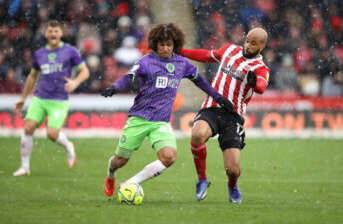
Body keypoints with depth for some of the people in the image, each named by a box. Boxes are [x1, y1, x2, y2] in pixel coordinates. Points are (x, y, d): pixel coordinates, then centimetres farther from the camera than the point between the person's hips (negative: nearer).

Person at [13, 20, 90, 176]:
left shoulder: (70, 51, 0)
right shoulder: (39, 54, 11)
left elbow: (84, 71, 2)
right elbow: (33, 76, 24)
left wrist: (75, 82, -19)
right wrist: (23, 98, 25)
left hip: (59, 101, -4)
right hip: (39, 98, 4)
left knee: (52, 134, -14)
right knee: (28, 128, -10)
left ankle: (68, 146, 21)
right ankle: (25, 166, 1)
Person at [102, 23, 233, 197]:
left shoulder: (181, 63, 7)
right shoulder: (147, 62, -6)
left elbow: (198, 79, 23)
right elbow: (129, 79, -16)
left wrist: (217, 96, 24)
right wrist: (114, 88, -36)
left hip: (161, 122, 3)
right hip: (139, 118, -3)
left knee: (169, 157, -22)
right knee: (121, 160, 4)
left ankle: (131, 183, -8)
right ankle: (111, 176, 43)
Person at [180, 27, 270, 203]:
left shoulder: (260, 68, 0)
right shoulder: (230, 49, 13)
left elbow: (262, 87, -24)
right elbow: (207, 56, 32)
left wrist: (255, 83, -48)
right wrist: (180, 52, 32)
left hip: (233, 116, -2)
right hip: (211, 109, 2)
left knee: (233, 169, -13)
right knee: (197, 134, -34)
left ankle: (232, 186, 28)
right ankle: (202, 180, -10)